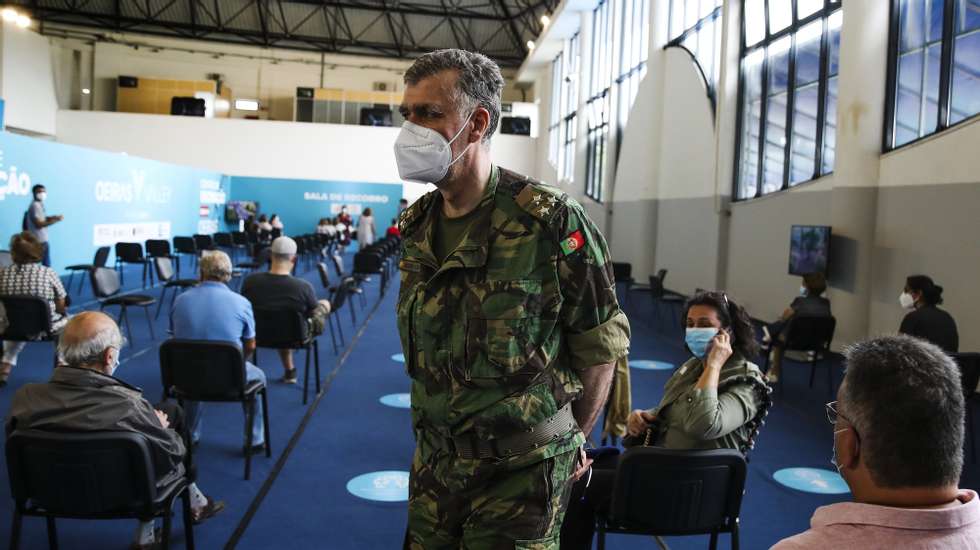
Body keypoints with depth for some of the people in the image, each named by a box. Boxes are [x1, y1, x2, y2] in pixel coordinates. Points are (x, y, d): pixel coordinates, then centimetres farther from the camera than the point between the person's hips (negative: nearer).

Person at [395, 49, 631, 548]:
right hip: (435, 460, 6)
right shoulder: (416, 226, 2)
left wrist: (565, 442, 1)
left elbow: (601, 346, -10)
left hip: (521, 470, -6)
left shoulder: (550, 222, -18)